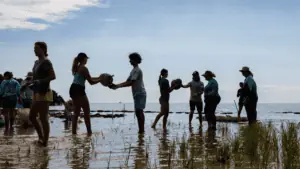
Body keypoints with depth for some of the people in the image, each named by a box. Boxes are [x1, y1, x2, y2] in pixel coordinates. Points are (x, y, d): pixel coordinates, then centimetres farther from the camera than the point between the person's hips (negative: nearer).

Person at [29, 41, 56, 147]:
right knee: (31, 116, 13)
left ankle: (45, 142, 1)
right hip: (37, 93, 10)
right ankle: (41, 137, 25)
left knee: (43, 118, -6)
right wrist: (32, 84, 9)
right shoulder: (37, 62, 16)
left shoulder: (46, 62, -10)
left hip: (44, 93, -10)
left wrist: (40, 81, -23)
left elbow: (53, 76, -18)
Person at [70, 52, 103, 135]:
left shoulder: (77, 67, 19)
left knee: (76, 112, 13)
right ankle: (89, 132, -5)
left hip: (73, 89, 9)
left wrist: (98, 77, 20)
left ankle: (74, 132, 11)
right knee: (86, 112, -3)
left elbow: (88, 78, 23)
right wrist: (101, 80, 3)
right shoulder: (84, 68, -9)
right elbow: (91, 82, -9)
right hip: (79, 90, -9)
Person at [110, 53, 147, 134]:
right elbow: (127, 82, 16)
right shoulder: (133, 70, 19)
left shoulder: (137, 70, -12)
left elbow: (131, 83, -20)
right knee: (138, 112, 8)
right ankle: (141, 130, 11)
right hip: (137, 94, 10)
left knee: (139, 111, -13)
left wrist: (117, 86, -23)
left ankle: (142, 130, -14)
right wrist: (116, 85, 4)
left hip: (140, 94, -10)